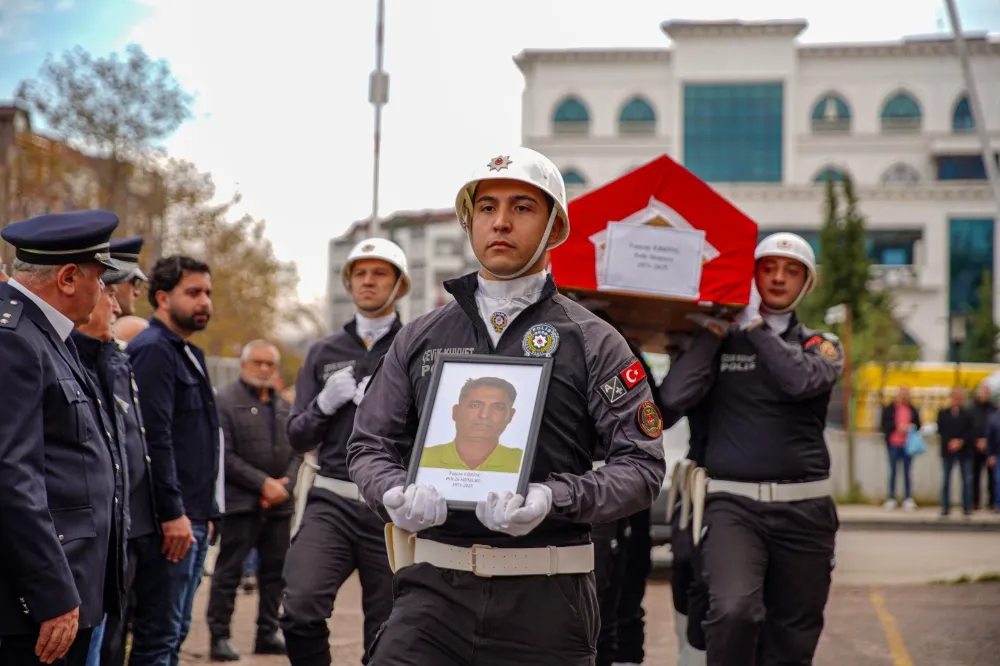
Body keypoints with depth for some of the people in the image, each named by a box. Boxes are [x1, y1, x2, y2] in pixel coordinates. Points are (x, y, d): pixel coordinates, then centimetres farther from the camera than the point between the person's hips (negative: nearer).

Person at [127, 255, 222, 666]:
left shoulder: (187, 353, 19)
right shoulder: (153, 350, -12)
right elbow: (154, 439, -20)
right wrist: (172, 513, -22)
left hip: (192, 517, 10)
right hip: (170, 521, -10)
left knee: (174, 632, 13)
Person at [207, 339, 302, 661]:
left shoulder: (283, 406, 17)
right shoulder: (225, 401, -4)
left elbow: (296, 452, 15)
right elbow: (225, 456, -12)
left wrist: (285, 483, -4)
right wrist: (263, 483, -14)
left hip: (278, 503, 6)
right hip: (240, 502, -6)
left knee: (275, 570, 9)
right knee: (229, 571, -2)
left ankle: (268, 633, 17)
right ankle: (219, 636, 3)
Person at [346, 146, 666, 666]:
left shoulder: (592, 342, 3)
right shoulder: (420, 338, 13)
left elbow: (641, 465, -2)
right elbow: (369, 445, 15)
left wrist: (552, 499, -19)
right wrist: (395, 494, -8)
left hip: (545, 598, -2)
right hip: (436, 589, 2)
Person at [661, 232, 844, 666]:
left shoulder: (821, 346, 13)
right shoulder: (717, 342, 10)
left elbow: (803, 380, -11)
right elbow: (675, 397, -7)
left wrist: (754, 325, -3)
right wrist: (715, 331, -2)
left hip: (803, 508, 2)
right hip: (732, 503, -2)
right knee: (734, 609, -27)